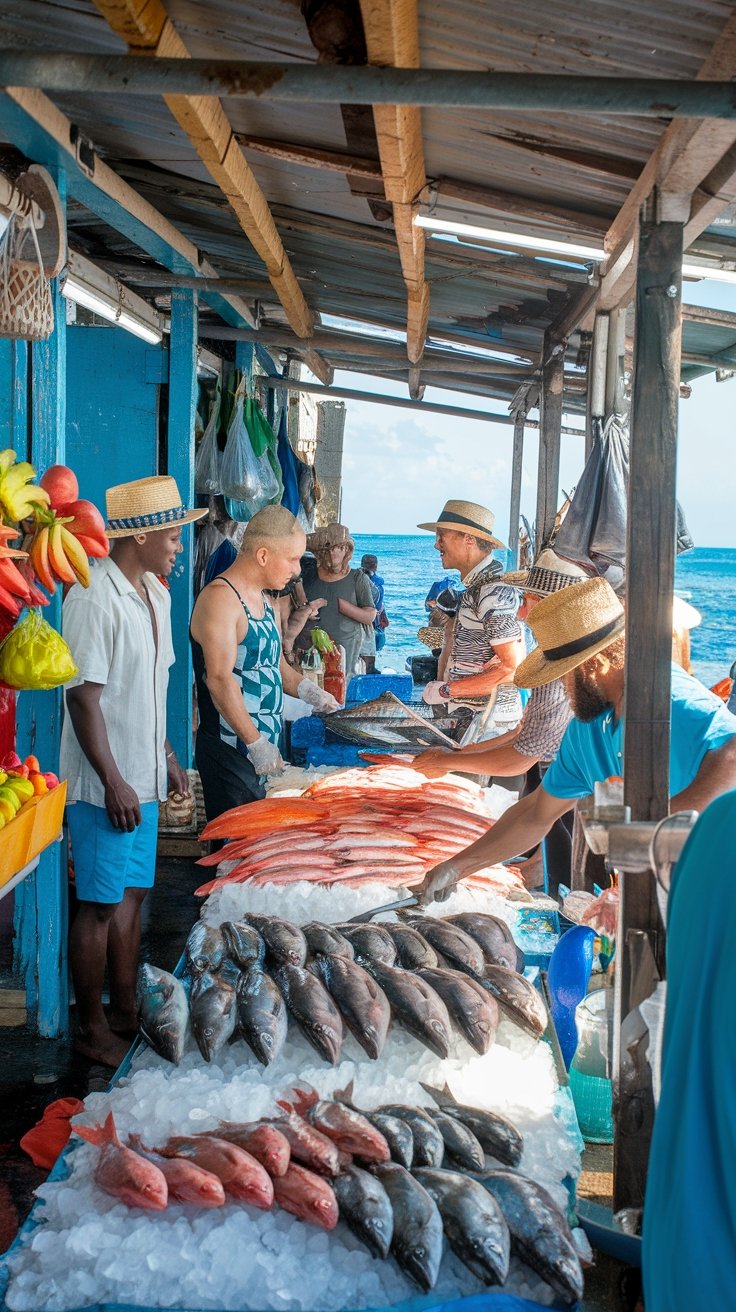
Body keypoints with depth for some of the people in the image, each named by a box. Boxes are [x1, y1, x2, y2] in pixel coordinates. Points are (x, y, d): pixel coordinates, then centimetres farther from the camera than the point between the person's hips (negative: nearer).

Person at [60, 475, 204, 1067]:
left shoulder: (154, 593, 9)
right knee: (100, 906, 3)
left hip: (143, 777, 9)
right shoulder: (95, 598, -19)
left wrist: (168, 758, 20)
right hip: (107, 785, -8)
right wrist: (114, 783, -21)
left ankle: (124, 1012, 30)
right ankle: (92, 1030, 17)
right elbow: (84, 697, -21)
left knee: (133, 894, 16)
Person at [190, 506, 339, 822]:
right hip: (230, 754, -9)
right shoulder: (221, 598, -14)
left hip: (260, 751, 9)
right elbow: (219, 679, -22)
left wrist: (305, 689, 5)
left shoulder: (263, 600, 17)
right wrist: (257, 743, -21)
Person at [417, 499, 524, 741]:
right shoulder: (474, 587, 14)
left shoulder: (494, 592, -17)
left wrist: (446, 691, -18)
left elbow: (514, 668, -22)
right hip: (465, 718, 9)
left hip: (487, 723, -9)